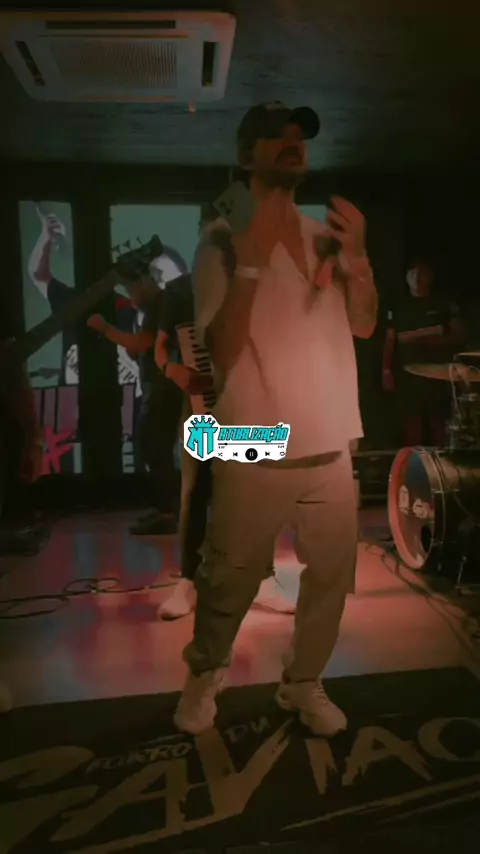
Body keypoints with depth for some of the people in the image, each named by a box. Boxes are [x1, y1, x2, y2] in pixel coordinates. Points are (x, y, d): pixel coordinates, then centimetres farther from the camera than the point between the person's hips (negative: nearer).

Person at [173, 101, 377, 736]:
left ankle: (304, 682, 36)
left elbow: (364, 325, 5)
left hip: (330, 448, 5)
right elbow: (222, 353, -14)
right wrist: (252, 260, -22)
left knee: (331, 577, 14)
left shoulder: (327, 236, 10)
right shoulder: (224, 241, -5)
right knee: (229, 584, 10)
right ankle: (204, 674, 38)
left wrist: (357, 256, -11)